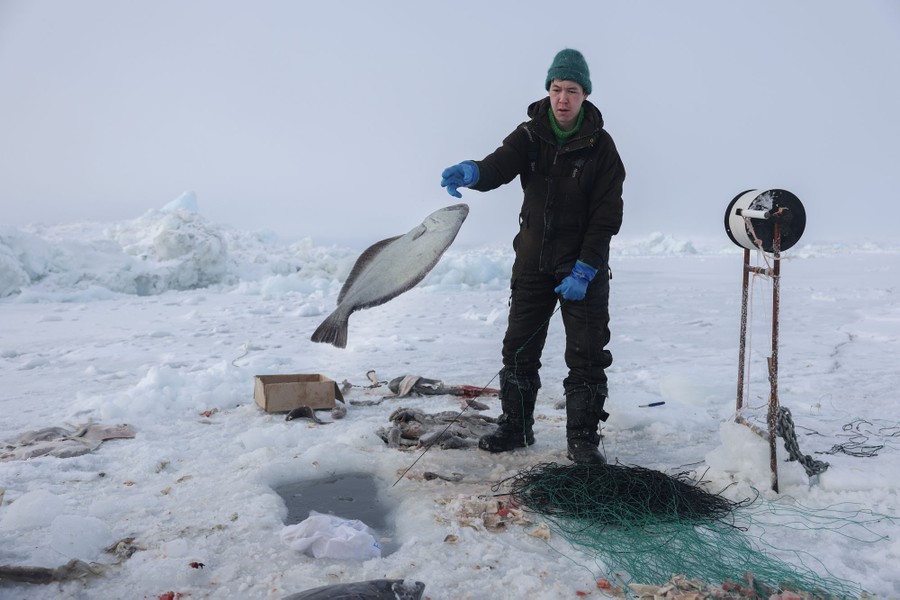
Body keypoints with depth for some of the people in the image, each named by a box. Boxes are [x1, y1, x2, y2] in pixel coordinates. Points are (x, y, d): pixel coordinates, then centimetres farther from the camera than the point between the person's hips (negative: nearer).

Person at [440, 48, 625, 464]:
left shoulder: (600, 146, -6)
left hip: (584, 265, -2)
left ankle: (582, 438, 12)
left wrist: (583, 270, -16)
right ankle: (515, 427, 25)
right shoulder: (530, 135, 0)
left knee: (586, 355, -1)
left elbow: (607, 216, -9)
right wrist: (471, 173, -42)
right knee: (519, 348, 9)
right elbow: (499, 166, -18)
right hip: (533, 261, 3)